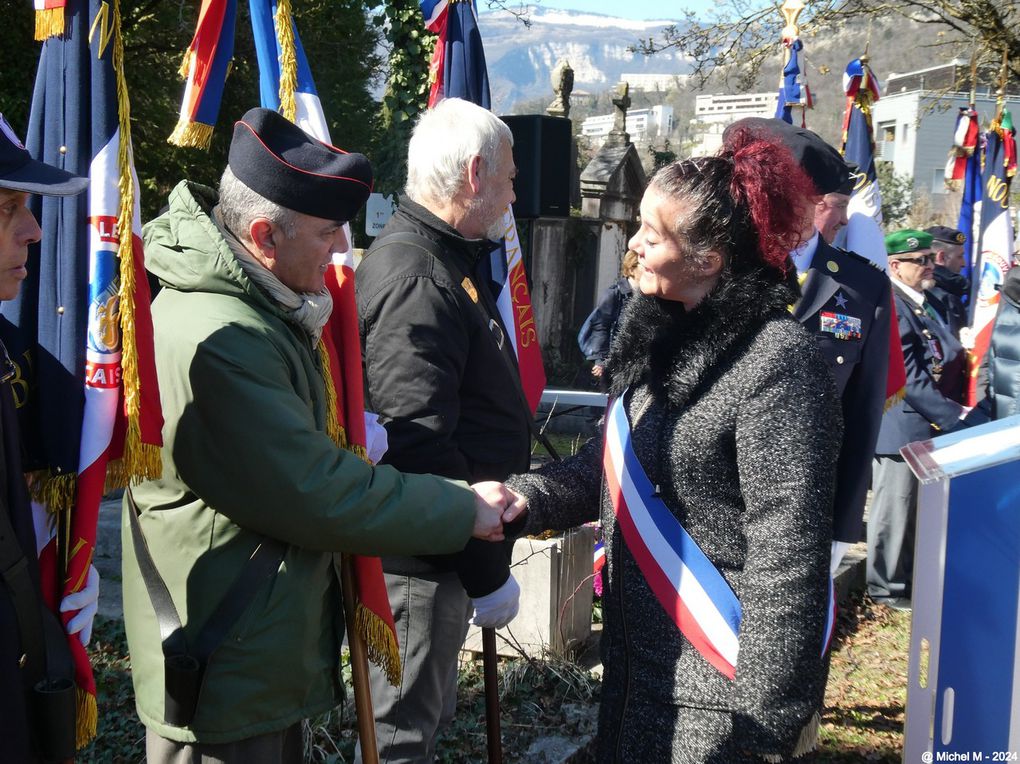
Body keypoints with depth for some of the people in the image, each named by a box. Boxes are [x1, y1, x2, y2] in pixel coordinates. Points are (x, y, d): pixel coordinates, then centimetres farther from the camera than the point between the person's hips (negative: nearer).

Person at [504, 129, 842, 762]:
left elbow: (788, 552, -21)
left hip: (716, 671, -8)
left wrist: (772, 707, -19)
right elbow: (613, 466, 11)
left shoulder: (777, 362, -21)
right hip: (639, 651, 8)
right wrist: (523, 498, -5)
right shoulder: (662, 335, 4)